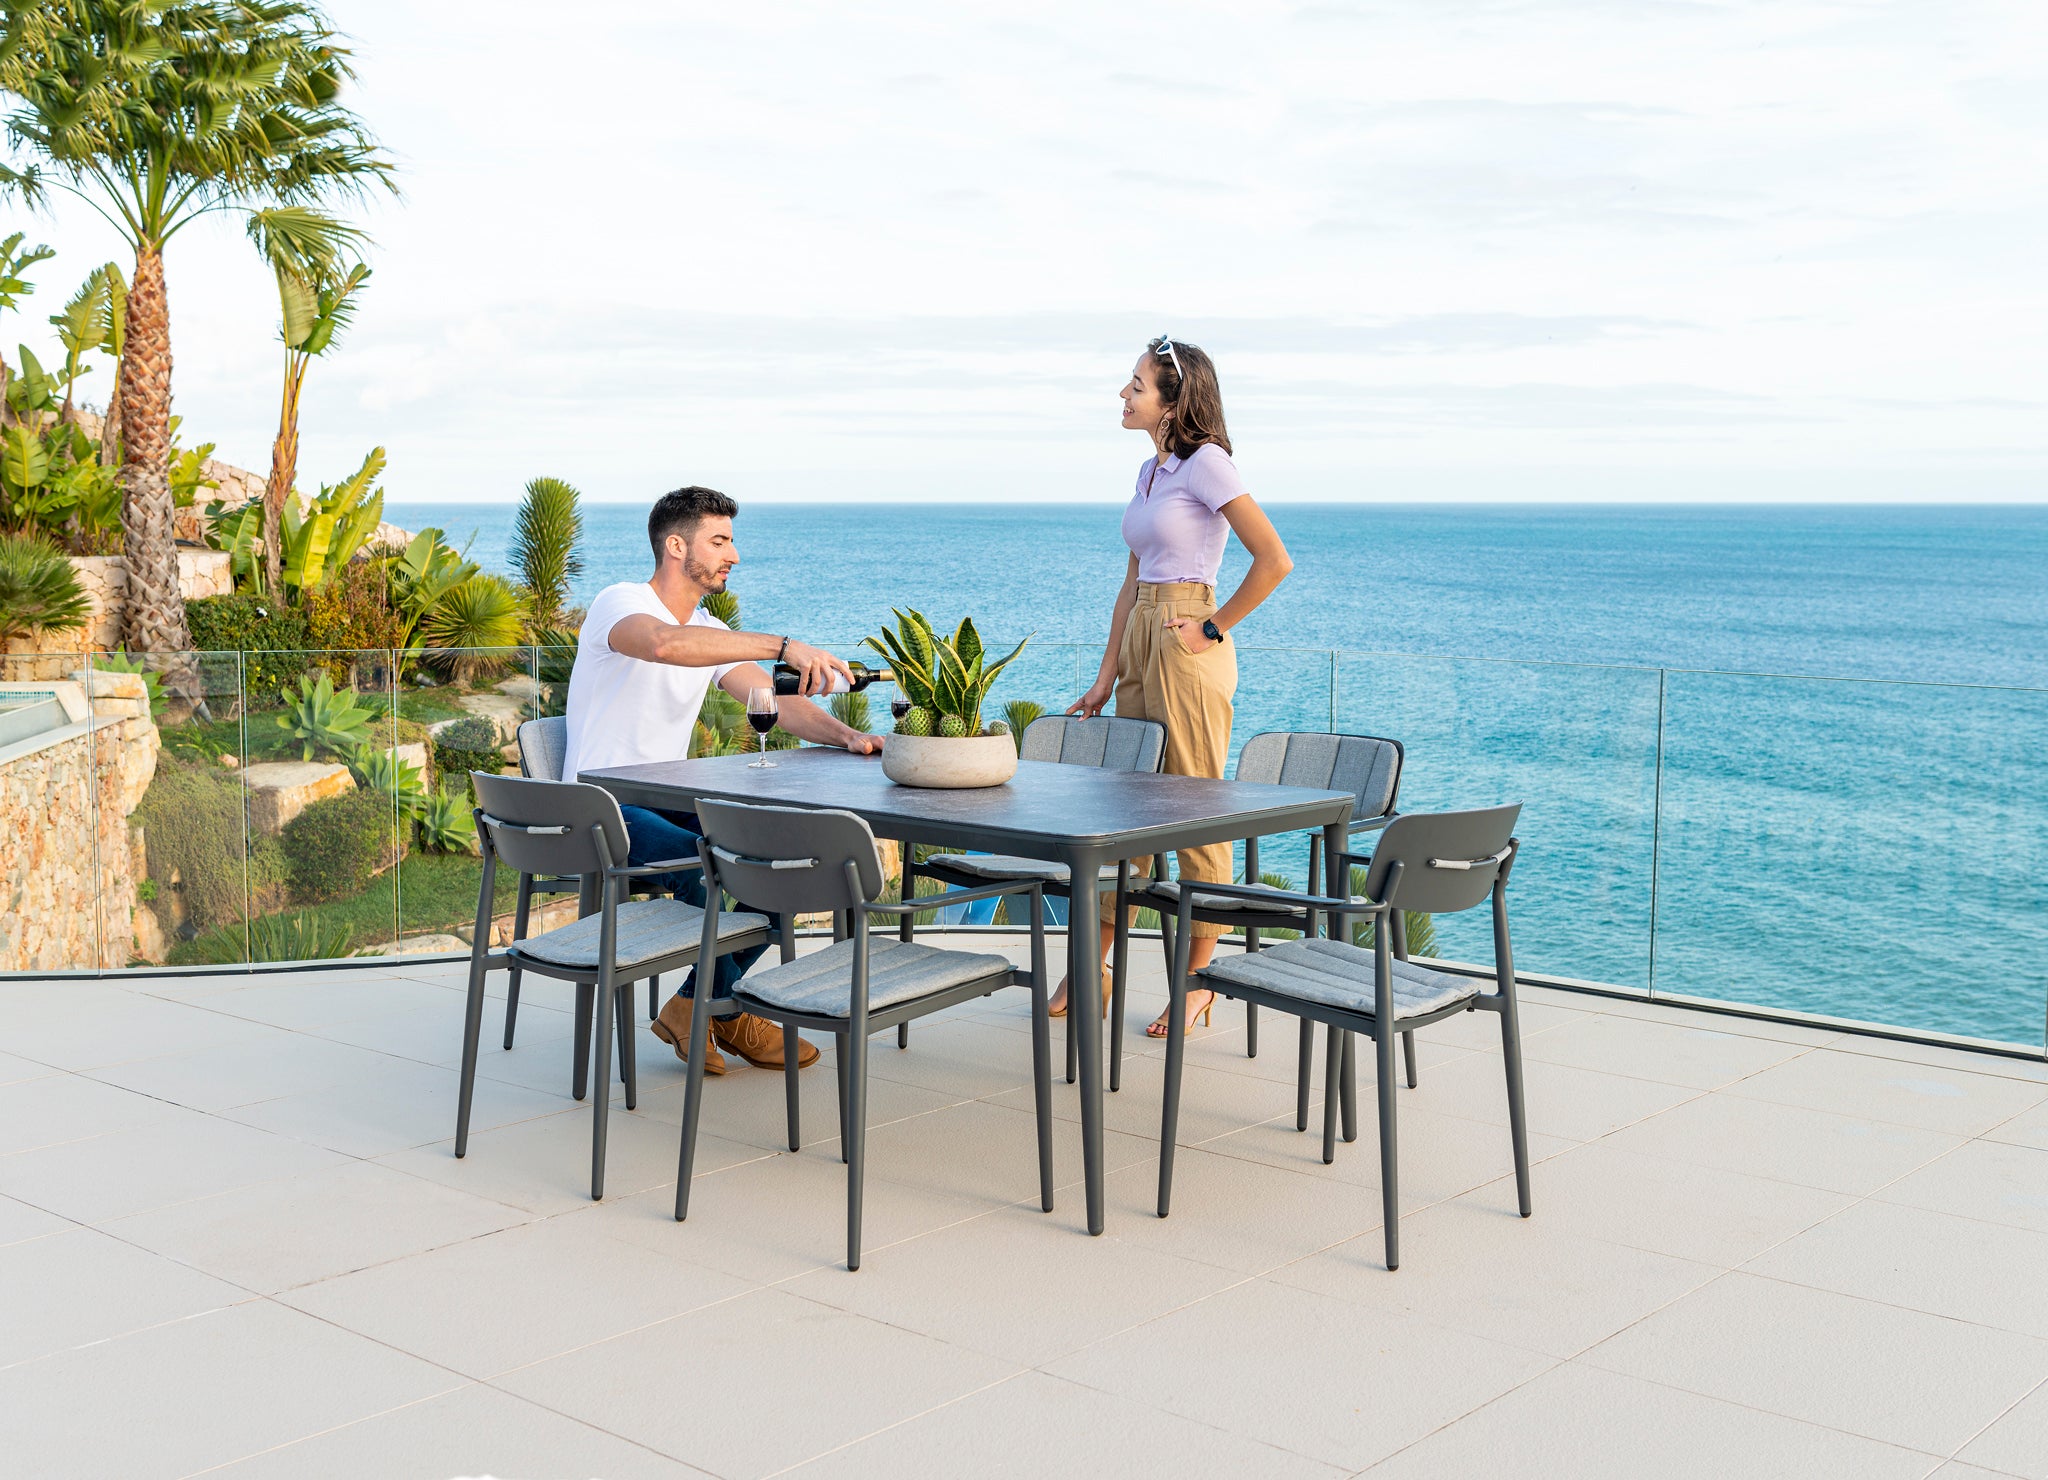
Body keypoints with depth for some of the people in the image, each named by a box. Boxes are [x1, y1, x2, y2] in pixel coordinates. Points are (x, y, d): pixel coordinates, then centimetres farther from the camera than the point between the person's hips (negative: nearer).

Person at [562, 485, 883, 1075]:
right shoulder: (619, 604, -13)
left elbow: (777, 701, 5)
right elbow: (665, 643, -37)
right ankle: (731, 1015, -8)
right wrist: (783, 645, -44)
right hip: (602, 809, -8)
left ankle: (693, 1005, -2)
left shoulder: (710, 632, 13)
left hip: (669, 803, 8)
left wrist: (845, 736, -16)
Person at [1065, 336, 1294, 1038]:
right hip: (1140, 644, 9)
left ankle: (1198, 981, 8)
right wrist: (1106, 675, 14)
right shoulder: (1150, 471, 15)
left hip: (1187, 648, -9)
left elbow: (1274, 560, -17)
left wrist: (1214, 628, -10)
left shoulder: (1205, 463, -10)